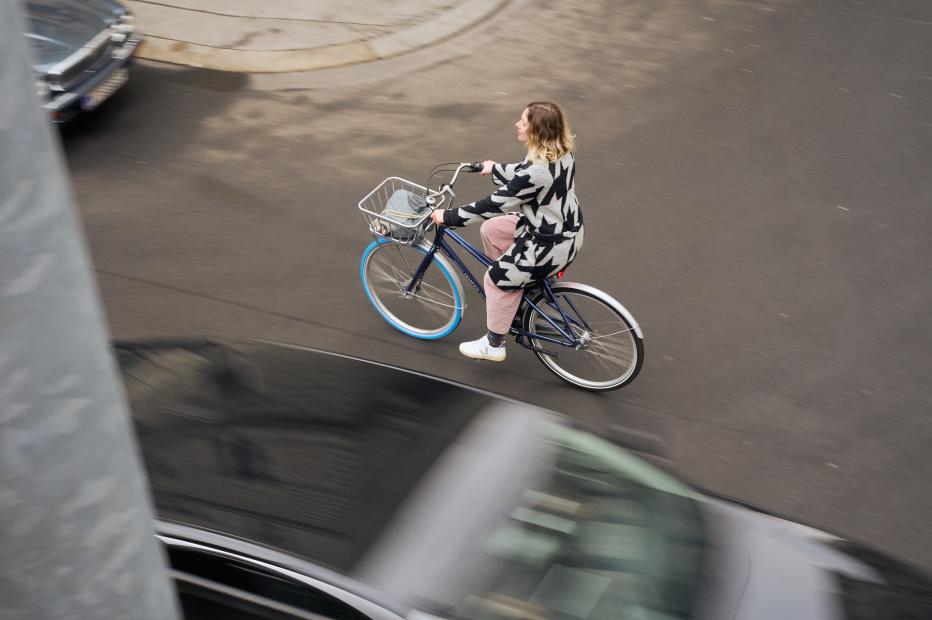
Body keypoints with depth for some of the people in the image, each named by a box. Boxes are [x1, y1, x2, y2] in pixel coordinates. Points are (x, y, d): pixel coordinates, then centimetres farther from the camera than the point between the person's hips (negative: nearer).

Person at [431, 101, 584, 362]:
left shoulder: (538, 172, -32)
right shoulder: (561, 152, -6)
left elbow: (494, 204, -25)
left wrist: (448, 217, -16)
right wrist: (496, 169, 31)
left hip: (551, 244, -9)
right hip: (566, 227, 9)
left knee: (497, 279, 7)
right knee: (491, 229, 17)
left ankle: (493, 345, 24)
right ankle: (516, 283, 33)